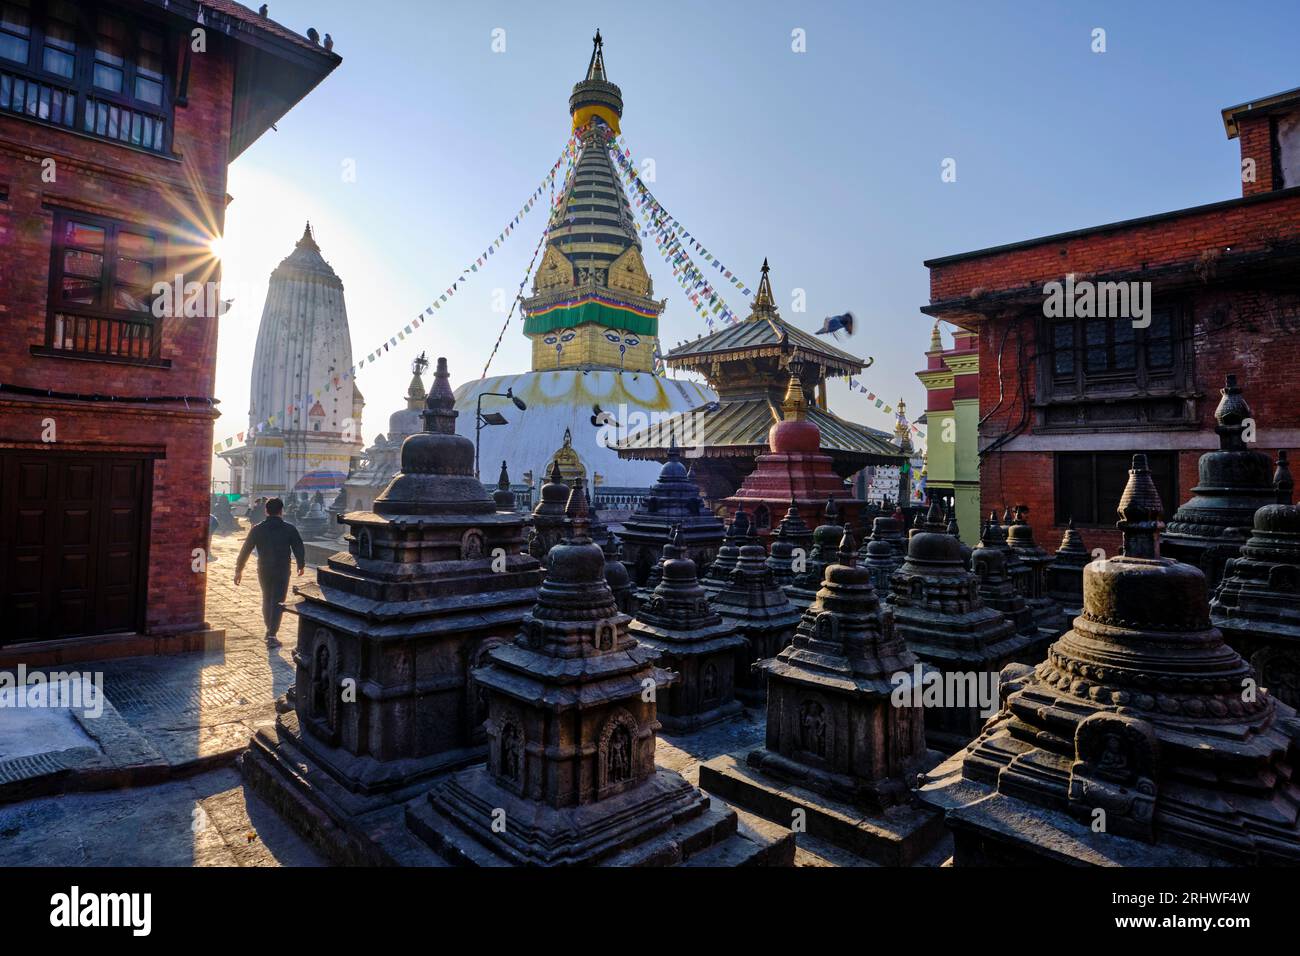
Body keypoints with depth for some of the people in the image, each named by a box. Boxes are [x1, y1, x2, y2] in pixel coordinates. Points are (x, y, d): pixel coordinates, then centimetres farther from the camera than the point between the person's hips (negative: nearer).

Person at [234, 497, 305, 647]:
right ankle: (272, 635, -6)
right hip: (282, 571, -3)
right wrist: (301, 565, 12)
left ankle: (270, 630, 33)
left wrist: (239, 570, 11)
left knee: (267, 600, 21)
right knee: (277, 602, 2)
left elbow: (245, 550, 2)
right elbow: (299, 549, -4)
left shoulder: (257, 529, -1)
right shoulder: (289, 529, -7)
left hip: (263, 571, 3)